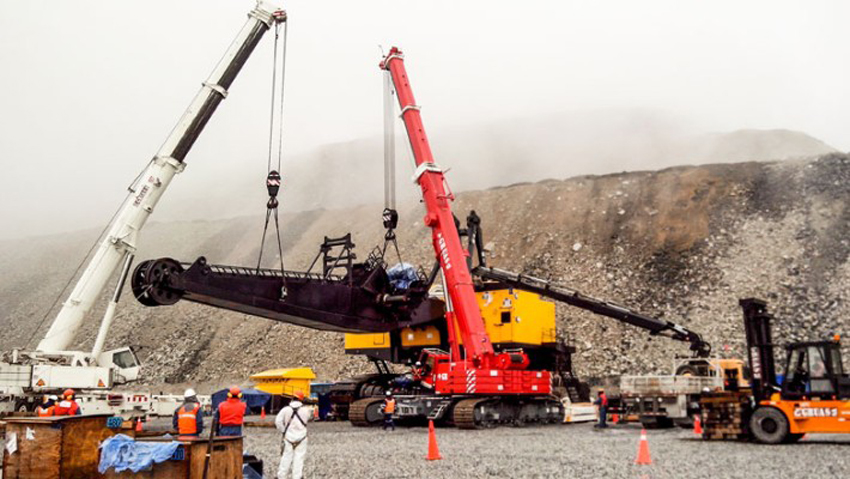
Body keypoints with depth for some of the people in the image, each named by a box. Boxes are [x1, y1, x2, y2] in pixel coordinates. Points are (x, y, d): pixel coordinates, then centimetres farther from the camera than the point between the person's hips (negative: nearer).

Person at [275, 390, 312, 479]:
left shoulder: (286, 409, -7)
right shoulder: (305, 409, -7)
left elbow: (278, 421, -10)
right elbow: (311, 416, 11)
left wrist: (283, 431, 1)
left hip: (288, 437, 1)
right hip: (301, 437, -1)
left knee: (286, 457, 11)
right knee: (299, 458, 4)